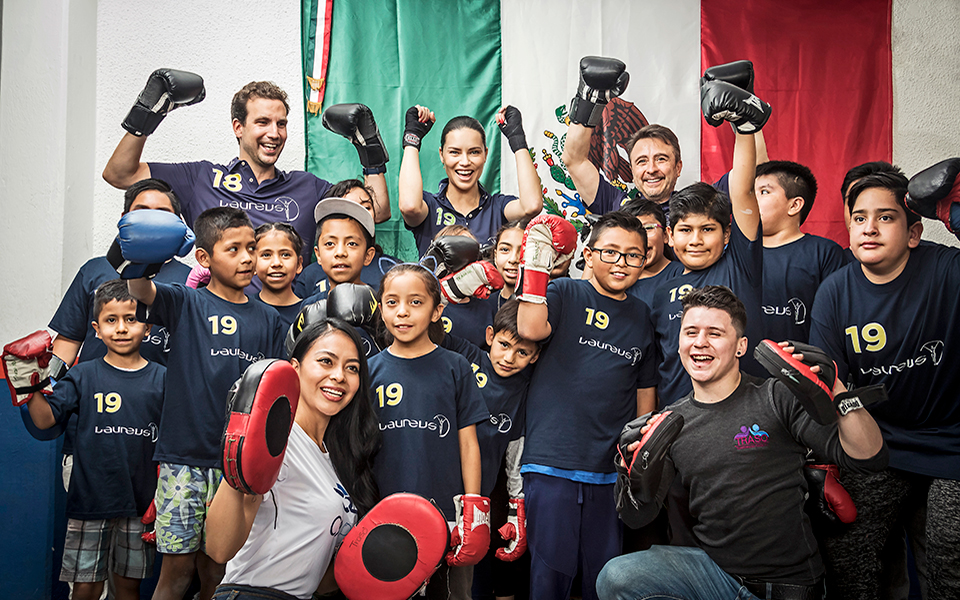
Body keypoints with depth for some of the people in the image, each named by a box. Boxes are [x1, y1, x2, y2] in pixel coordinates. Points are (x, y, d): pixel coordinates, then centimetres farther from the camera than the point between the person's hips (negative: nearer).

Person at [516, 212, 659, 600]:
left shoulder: (641, 316, 14)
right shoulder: (565, 294, 4)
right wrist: (536, 265, -18)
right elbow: (530, 329, -17)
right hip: (552, 460, -3)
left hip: (611, 467, 4)